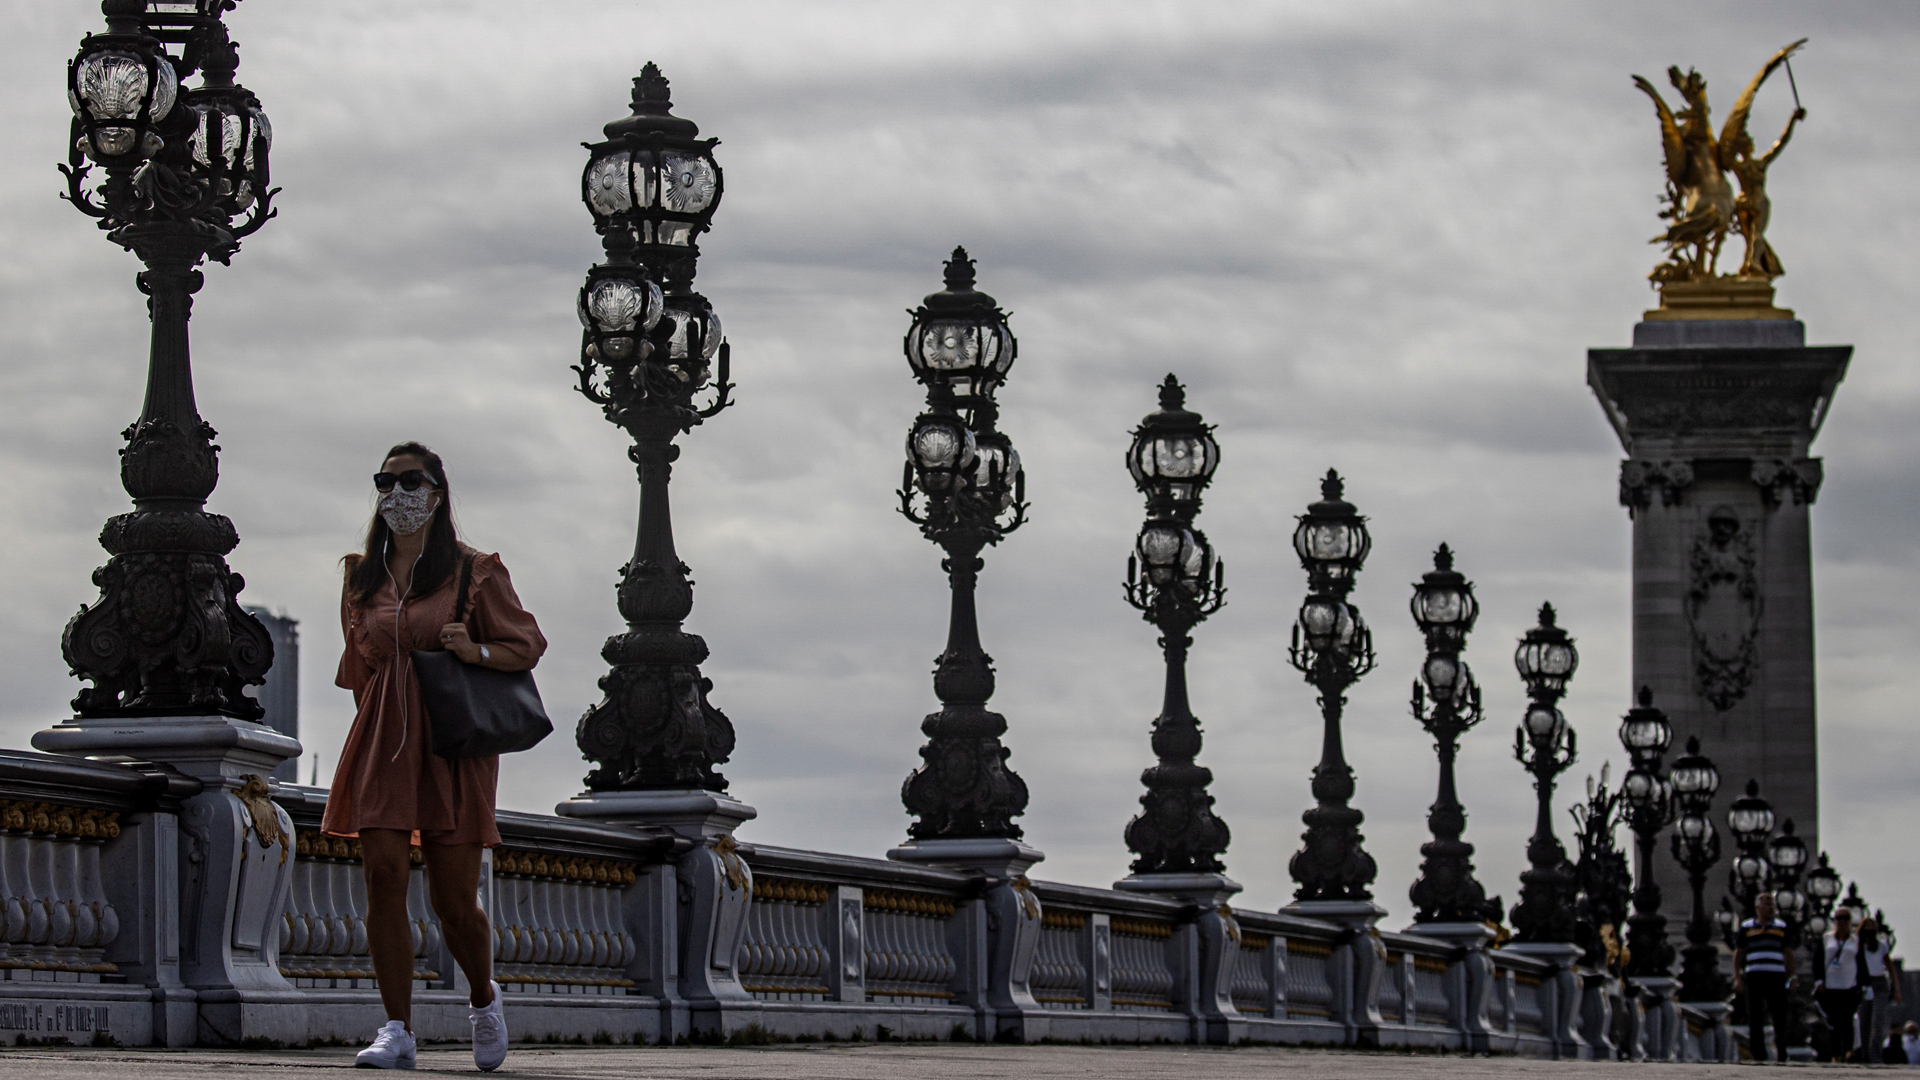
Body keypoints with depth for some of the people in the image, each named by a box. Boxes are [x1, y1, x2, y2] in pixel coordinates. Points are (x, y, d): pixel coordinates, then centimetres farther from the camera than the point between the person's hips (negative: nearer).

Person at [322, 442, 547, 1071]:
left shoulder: (473, 572, 0)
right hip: (382, 742, 3)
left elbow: (527, 644, 3)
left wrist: (476, 650, -15)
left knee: (453, 898, -3)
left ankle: (484, 1000, 26)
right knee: (384, 875, -11)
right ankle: (397, 1032, -9)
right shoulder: (362, 576, 12)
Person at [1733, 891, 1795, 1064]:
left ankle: (1781, 1053, 2)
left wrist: (1791, 976, 9)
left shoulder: (1781, 928, 14)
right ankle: (1758, 1054, 6)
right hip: (1754, 978, 0)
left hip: (1777, 978, 0)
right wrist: (1737, 978, 3)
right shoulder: (1746, 928, 11)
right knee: (1755, 1019, 1)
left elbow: (1788, 954, 17)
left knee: (1780, 1016, -4)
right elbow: (1738, 954, 12)